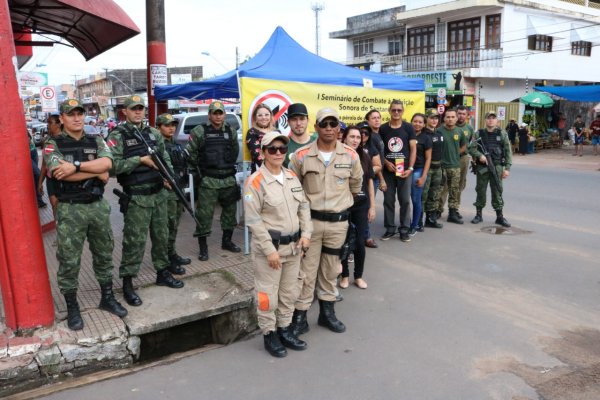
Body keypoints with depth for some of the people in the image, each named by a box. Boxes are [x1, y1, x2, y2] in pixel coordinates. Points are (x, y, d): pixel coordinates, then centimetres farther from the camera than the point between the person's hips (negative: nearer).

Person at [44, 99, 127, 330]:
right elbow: (59, 173, -20)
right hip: (70, 210, -3)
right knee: (69, 261, 4)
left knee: (104, 255, 13)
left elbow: (107, 163, -12)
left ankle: (107, 298, 27)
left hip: (98, 206, 4)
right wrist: (97, 173, -14)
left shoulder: (96, 142, 7)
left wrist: (76, 165, -23)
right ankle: (72, 308, 17)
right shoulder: (53, 145, -3)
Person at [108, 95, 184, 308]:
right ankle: (127, 284, 8)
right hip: (136, 198, -6)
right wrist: (141, 160, -19)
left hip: (159, 194, 6)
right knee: (134, 240, -3)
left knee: (161, 236, 15)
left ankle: (163, 272, 30)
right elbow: (113, 165, -17)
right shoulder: (117, 136, -7)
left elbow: (166, 158, 17)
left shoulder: (154, 133, 11)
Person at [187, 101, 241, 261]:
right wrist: (198, 170, 3)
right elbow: (190, 152, -2)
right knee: (204, 214, -5)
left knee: (230, 211, 14)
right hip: (208, 181, -5)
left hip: (229, 179, 5)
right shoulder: (199, 131, -5)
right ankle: (203, 247, 6)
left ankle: (227, 241, 31)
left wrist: (229, 167, 14)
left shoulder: (231, 132, 9)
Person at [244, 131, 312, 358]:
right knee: (268, 294, 4)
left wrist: (306, 234, 0)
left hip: (293, 246, 7)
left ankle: (285, 329, 33)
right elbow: (253, 220, -17)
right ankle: (269, 334, 22)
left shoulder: (292, 177, 8)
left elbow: (304, 206, 14)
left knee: (289, 292, 17)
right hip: (269, 247, -6)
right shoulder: (255, 182, -13)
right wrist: (270, 249, -19)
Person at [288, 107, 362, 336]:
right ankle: (299, 316, 14)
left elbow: (355, 186, 14)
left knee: (330, 269, 15)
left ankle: (327, 312, 30)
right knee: (306, 270, 3)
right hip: (310, 220, -2)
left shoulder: (350, 156, -2)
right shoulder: (301, 156, -8)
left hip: (339, 222, 2)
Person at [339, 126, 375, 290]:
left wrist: (372, 207, 7)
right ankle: (345, 275, 24)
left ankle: (358, 276, 23)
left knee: (360, 242, 6)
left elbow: (370, 182, 8)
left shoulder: (365, 157, 3)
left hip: (361, 205, 3)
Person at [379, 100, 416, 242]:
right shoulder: (383, 129, 4)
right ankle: (390, 228, 18)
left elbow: (413, 149, 0)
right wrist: (386, 163, -9)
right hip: (388, 170, 1)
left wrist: (410, 168, -9)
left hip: (404, 170, -1)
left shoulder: (408, 128, 2)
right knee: (388, 200, 7)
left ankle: (404, 230, 12)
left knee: (405, 200, 2)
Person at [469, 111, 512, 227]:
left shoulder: (502, 134, 4)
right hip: (482, 167, 1)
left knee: (497, 191, 2)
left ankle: (500, 216, 10)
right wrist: (479, 155, -18)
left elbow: (507, 151, 2)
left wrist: (507, 168, -5)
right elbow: (471, 148, 1)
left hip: (497, 167, -1)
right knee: (480, 190, 7)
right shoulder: (479, 134, 6)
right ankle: (478, 214, 19)